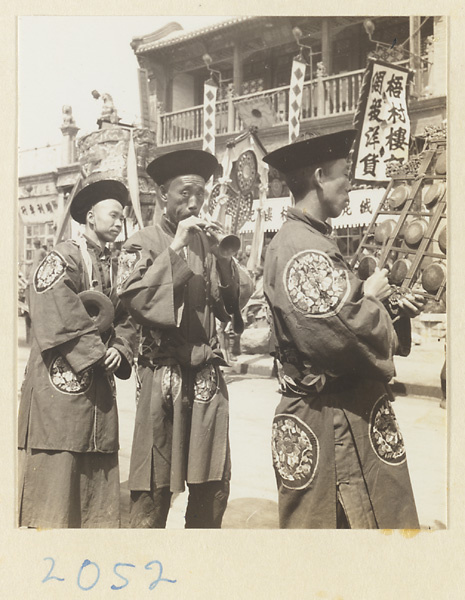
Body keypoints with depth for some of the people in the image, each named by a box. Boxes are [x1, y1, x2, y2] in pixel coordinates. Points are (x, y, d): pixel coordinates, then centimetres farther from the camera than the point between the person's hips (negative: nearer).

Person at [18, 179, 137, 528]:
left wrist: (119, 351, -3)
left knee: (99, 477, 11)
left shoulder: (115, 267, 18)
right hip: (60, 388, -7)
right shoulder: (63, 258, -6)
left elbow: (126, 319, 16)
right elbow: (58, 320, -17)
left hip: (100, 391, 8)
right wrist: (98, 355, -14)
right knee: (54, 478, -4)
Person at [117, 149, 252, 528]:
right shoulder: (144, 244, 1)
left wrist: (226, 257, -6)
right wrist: (175, 248, -16)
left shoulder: (210, 244, 13)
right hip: (164, 377, -4)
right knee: (154, 491, 1)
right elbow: (135, 298, -16)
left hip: (208, 377, 4)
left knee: (214, 488, 11)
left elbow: (233, 303, 7)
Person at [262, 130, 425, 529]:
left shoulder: (316, 241, 14)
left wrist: (397, 310, 6)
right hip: (330, 427, -10)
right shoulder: (298, 249, -20)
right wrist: (372, 298, -10)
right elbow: (341, 334, -29)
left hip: (354, 413, 10)